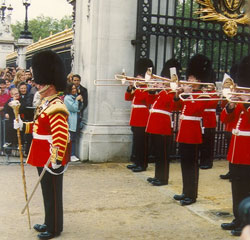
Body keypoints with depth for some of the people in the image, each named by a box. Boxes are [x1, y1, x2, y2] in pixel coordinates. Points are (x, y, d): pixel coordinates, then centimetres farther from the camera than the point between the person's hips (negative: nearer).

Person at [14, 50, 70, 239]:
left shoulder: (56, 108, -22)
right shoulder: (46, 104, 10)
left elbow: (61, 136, -29)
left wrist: (56, 160, -30)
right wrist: (23, 126, 9)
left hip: (52, 160, -10)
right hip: (42, 157, 10)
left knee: (53, 194, 4)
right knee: (47, 192, 20)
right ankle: (49, 222, 35)